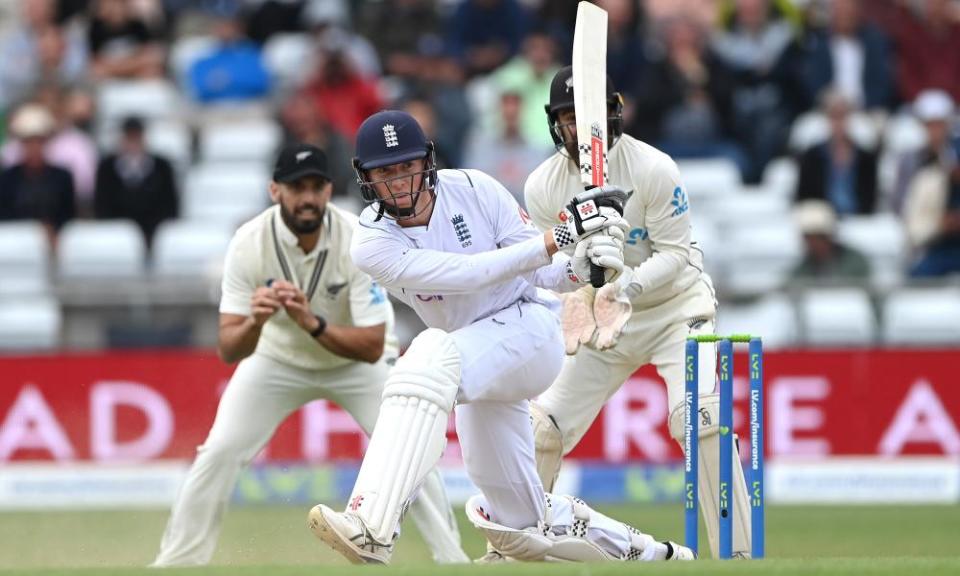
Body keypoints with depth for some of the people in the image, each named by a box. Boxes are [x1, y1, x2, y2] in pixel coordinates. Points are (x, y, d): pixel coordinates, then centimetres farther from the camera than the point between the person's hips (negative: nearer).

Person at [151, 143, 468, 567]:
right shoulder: (249, 244, -27)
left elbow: (372, 346, -31)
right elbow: (228, 351, -28)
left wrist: (312, 323, -47)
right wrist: (254, 322, -50)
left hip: (355, 359, -1)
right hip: (277, 358, 1)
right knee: (219, 452, -12)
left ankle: (452, 560, 0)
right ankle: (174, 563, 0)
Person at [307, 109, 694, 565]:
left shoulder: (474, 190, -12)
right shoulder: (371, 244, -11)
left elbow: (542, 274, -8)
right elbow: (466, 274, -23)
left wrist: (580, 264, -31)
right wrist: (559, 237, -31)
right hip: (480, 372, 5)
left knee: (431, 355, -37)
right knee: (521, 526, 8)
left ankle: (370, 531, -49)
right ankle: (643, 553, 36)